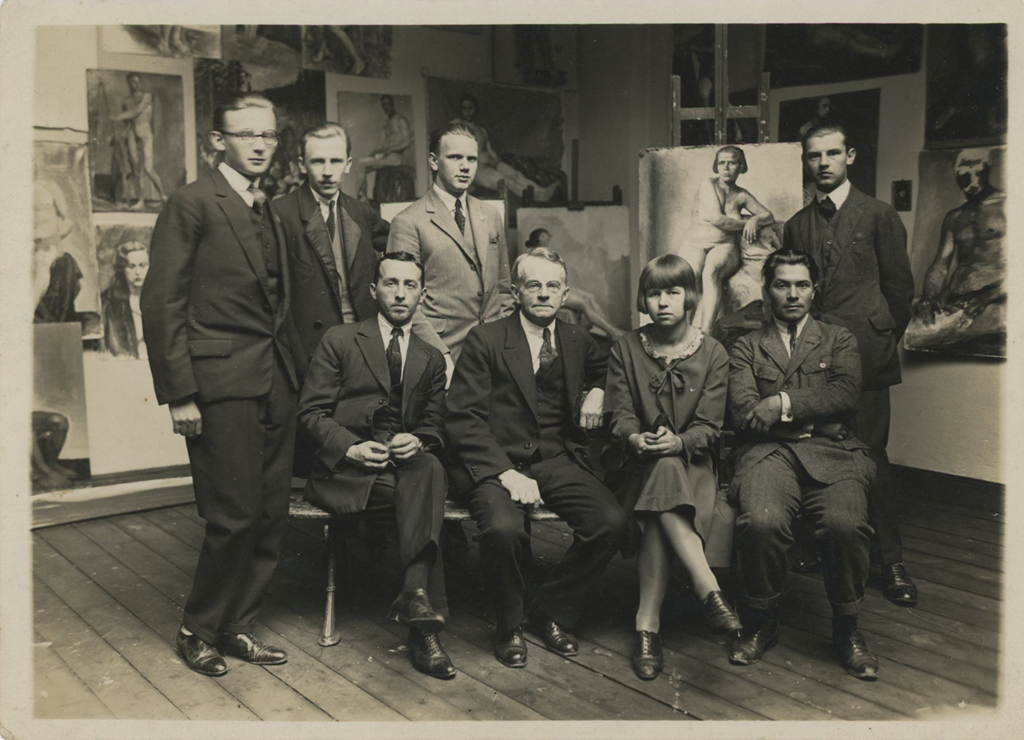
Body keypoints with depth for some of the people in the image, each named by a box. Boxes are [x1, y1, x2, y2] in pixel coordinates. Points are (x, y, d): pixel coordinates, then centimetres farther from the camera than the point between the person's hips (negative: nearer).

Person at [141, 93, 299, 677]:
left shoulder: (271, 211, 17)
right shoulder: (192, 204, -5)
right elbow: (162, 303, -9)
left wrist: (291, 371, 9)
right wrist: (179, 395, -13)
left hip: (276, 383, 7)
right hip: (222, 383, -7)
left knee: (273, 516, 9)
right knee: (236, 515, -4)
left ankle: (238, 625, 25)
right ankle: (200, 630, 18)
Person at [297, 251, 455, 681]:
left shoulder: (431, 359, 23)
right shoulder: (339, 341, 11)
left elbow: (435, 425, 15)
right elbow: (311, 411, 3)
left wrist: (417, 441, -11)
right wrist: (351, 448, -15)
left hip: (408, 463, 3)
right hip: (345, 469, -3)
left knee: (428, 469, -35)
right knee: (424, 495, -32)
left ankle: (414, 592, -45)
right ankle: (422, 624, -36)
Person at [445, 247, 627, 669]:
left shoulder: (577, 342, 13)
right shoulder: (485, 341, -2)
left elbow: (605, 366, 36)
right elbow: (463, 420, -8)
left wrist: (597, 392, 10)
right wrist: (507, 473, -21)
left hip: (555, 460, 4)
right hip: (495, 462, -4)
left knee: (611, 522, -21)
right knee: (504, 528, -34)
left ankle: (551, 613, 2)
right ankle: (509, 626, -4)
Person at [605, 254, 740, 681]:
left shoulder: (712, 354, 5)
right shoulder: (625, 350, 8)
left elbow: (709, 426, -4)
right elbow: (620, 414, 0)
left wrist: (678, 442, -26)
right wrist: (635, 438, -24)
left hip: (692, 461, 0)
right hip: (641, 462, 0)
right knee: (664, 472, -36)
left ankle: (648, 622, -33)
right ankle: (707, 589, -38)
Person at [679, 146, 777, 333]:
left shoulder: (741, 195, 19)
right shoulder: (708, 184, 8)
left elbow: (769, 216, 25)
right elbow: (716, 218, -3)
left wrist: (754, 221, 1)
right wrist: (745, 223, 8)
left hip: (724, 247, 1)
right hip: (696, 244, -1)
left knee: (711, 270, -38)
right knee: (691, 272, -39)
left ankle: (704, 333, -51)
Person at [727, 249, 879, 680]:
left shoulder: (838, 341, 21)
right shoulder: (746, 348, 18)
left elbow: (846, 396, 2)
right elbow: (744, 414, 2)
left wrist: (784, 404, -4)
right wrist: (816, 410, -1)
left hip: (832, 452, 1)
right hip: (769, 452, 0)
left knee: (845, 523, -31)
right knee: (762, 520, -32)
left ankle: (846, 627, -3)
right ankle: (761, 622, -4)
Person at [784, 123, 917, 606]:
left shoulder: (878, 216, 5)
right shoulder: (796, 226, 15)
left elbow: (899, 285, 7)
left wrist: (883, 340, 8)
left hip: (863, 354, -3)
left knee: (869, 456, -5)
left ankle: (889, 562, 5)